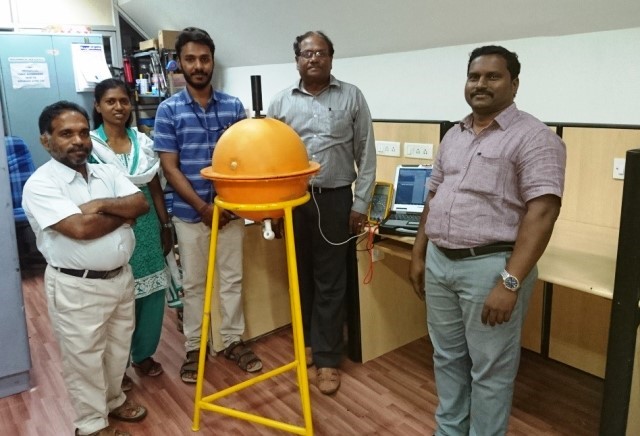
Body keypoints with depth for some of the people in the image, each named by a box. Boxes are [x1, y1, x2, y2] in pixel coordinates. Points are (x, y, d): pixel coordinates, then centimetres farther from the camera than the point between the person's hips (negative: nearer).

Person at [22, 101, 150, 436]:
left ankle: (113, 399, 45)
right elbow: (79, 228, -27)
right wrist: (123, 214, -12)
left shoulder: (107, 173, 4)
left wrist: (103, 205, -20)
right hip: (76, 287, -6)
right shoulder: (40, 184, -15)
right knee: (84, 357, 10)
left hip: (120, 277, 6)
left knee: (118, 347, 22)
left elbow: (141, 204, -8)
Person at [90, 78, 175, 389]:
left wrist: (166, 226, 10)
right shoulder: (89, 144, -7)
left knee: (152, 293, 10)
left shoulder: (143, 142, 6)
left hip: (146, 226, 5)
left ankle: (143, 354, 31)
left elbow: (155, 189, 10)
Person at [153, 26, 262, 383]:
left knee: (233, 278, 12)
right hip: (190, 213, -2)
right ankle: (194, 347, 25)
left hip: (231, 209, 2)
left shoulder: (234, 106, 1)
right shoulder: (169, 110, -5)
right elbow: (170, 167, -8)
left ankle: (234, 340, 28)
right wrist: (203, 207, -15)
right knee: (193, 283, 11)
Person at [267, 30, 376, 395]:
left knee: (330, 281, 3)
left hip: (335, 199, -2)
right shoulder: (282, 101, 6)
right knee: (301, 275, 13)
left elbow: (366, 153, 1)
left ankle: (328, 358, 14)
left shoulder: (351, 97, 2)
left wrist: (361, 203, -3)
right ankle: (308, 342, 31)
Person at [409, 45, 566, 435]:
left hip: (490, 266, -7)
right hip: (439, 262, 7)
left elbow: (542, 212, -18)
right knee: (447, 358, 19)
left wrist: (510, 282, -23)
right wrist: (419, 254, 14)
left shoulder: (534, 137, -10)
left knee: (490, 369, 8)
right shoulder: (454, 136, 13)